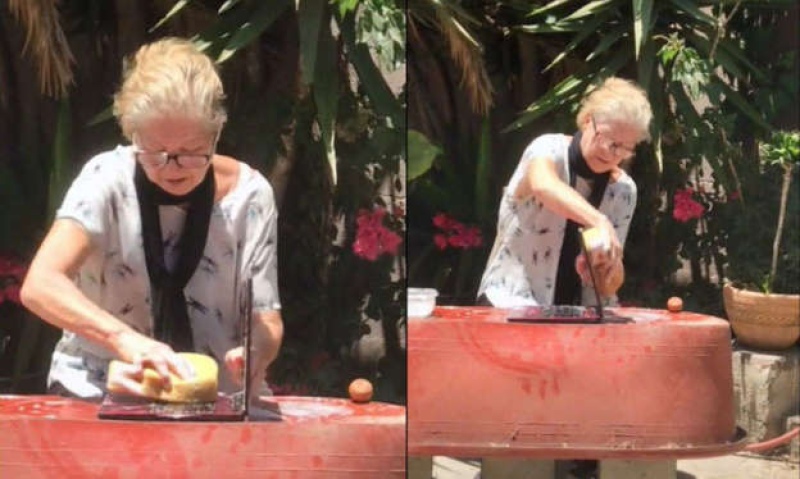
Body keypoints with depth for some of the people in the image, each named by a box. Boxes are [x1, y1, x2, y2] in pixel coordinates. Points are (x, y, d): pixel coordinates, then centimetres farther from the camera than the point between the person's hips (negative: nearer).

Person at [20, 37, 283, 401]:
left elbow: (265, 318, -4)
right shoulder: (107, 178, -11)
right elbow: (40, 285, -24)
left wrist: (254, 355, -28)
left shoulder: (248, 194, -5)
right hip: (99, 397, -1)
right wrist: (124, 338, -41)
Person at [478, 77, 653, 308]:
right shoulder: (550, 148, -9)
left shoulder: (624, 190, 3)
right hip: (512, 304, -5)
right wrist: (599, 221, -53)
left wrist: (608, 268, -21)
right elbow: (542, 185, -37)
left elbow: (610, 288, 3)